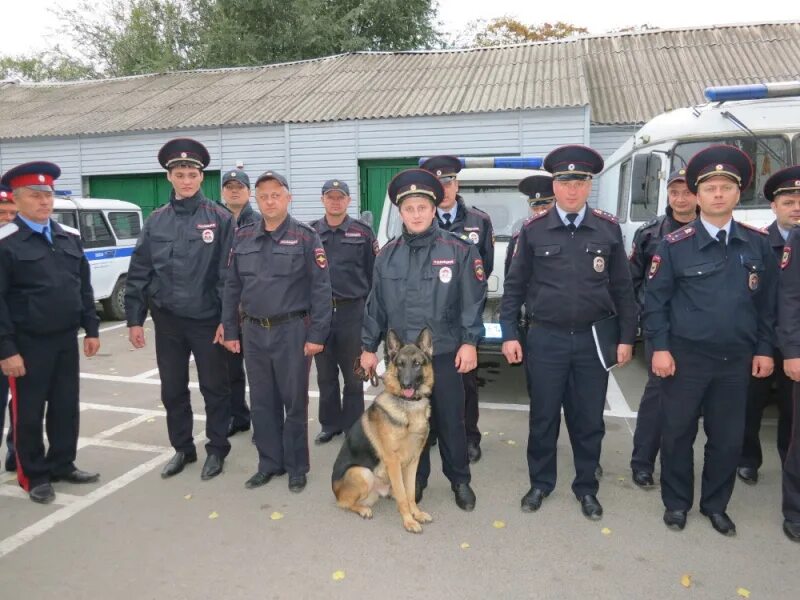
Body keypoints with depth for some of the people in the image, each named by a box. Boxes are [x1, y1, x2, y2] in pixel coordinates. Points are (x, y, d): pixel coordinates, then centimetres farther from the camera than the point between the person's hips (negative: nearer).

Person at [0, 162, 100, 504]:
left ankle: (63, 466, 30)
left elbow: (84, 287, 13)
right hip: (28, 345, -5)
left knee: (66, 408, 14)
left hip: (66, 340, 5)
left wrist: (91, 329, 9)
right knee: (29, 413, 8)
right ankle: (35, 477, 23)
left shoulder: (70, 237, 9)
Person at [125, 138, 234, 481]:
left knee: (214, 388, 8)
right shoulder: (156, 221, 5)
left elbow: (228, 273, -8)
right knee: (172, 390, 13)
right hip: (167, 321, 4)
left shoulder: (220, 219, -5)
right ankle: (182, 448, 31)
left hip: (207, 320, -4)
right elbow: (139, 273, 6)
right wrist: (135, 319, 2)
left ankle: (216, 450, 24)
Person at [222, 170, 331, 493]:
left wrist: (317, 334, -13)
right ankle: (269, 463, 28)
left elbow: (321, 288, -8)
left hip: (293, 330, -4)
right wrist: (230, 330, 8)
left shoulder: (305, 237, -5)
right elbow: (232, 287, 11)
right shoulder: (242, 237, 8)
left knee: (294, 402, 6)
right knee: (261, 403, 12)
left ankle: (297, 467, 21)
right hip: (254, 331, 4)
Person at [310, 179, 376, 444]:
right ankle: (330, 424, 26)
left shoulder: (363, 232, 1)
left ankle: (352, 426, 20)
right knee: (325, 374, 12)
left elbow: (373, 272, 2)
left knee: (353, 374, 7)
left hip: (352, 311, -2)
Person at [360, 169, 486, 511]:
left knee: (450, 421, 9)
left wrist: (469, 342, -11)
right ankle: (415, 479, 31)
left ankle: (460, 480, 29)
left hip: (445, 354, -2)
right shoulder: (387, 255, 5)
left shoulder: (458, 250, -4)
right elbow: (375, 305, 9)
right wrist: (368, 347, 8)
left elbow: (472, 301, -4)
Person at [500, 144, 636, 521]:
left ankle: (586, 488, 30)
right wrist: (509, 335, -3)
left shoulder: (609, 228, 3)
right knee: (543, 417, 10)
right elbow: (514, 286, 2)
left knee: (589, 420, 11)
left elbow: (622, 288, 6)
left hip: (594, 339, 1)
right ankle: (540, 483, 29)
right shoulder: (534, 229, 0)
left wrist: (626, 337, 3)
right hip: (545, 339, -1)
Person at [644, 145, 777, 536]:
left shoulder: (758, 244, 4)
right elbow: (655, 299, -5)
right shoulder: (675, 244, -5)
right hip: (685, 358, -2)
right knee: (677, 434, 8)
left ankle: (715, 505, 32)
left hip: (737, 360, 3)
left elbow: (768, 301, 9)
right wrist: (659, 347, -10)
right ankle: (676, 502, 27)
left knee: (728, 438, 12)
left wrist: (764, 349, 5)